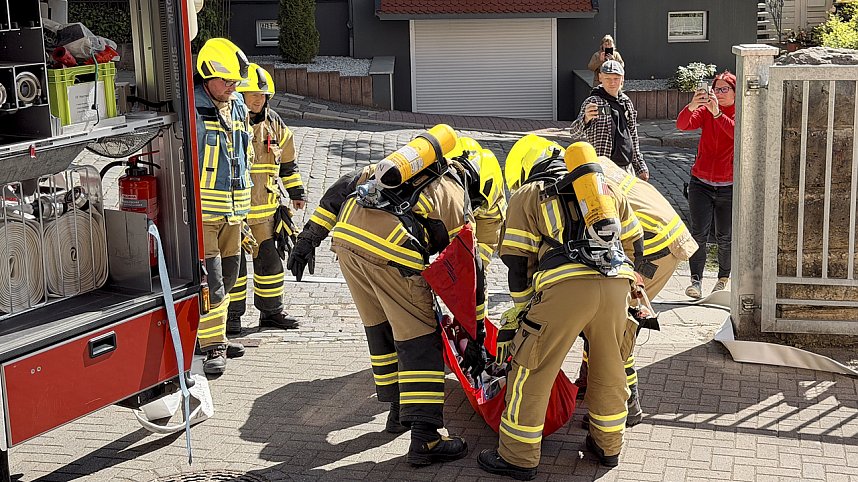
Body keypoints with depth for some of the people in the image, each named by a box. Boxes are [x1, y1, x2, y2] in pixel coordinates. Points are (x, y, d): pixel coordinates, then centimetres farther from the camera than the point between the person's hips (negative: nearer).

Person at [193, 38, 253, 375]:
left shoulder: (238, 109, 13)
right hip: (201, 211, -8)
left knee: (226, 278, 15)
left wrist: (243, 204, 25)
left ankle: (216, 337, 26)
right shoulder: (190, 110, -13)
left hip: (233, 210, 8)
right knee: (209, 279, -9)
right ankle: (212, 346, -3)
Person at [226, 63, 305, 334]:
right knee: (232, 262, -1)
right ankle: (231, 316, 9)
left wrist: (297, 191, 22)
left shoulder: (273, 123, 10)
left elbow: (287, 159, 21)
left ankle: (271, 311, 23)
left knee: (270, 257, 10)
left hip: (265, 208, 5)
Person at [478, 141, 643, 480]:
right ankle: (608, 446, 36)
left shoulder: (527, 194, 18)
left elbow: (517, 261, 13)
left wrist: (518, 310, 24)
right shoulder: (606, 188, 30)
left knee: (532, 373, 7)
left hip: (565, 286, -4)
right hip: (617, 283, 5)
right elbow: (634, 244, 29)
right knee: (609, 369, 22)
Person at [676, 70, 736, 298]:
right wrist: (691, 107, -36)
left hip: (729, 186, -1)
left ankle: (724, 278, 26)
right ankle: (696, 280, -2)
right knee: (699, 233, -8)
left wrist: (717, 114, -36)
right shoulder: (705, 110, 2)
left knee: (725, 237, 8)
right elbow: (682, 125, -16)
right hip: (701, 183, 1)